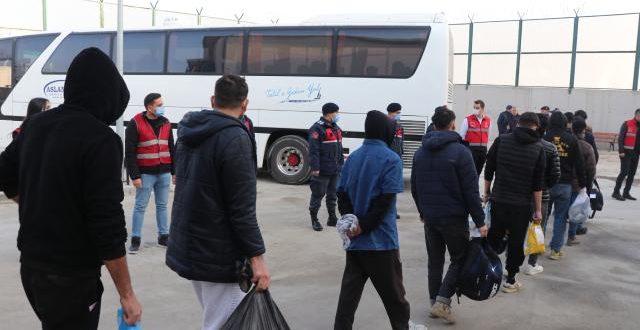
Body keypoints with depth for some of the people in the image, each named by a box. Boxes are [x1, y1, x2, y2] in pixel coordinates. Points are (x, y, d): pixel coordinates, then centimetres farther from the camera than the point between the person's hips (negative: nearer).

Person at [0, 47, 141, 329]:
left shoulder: (34, 124, 2)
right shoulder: (101, 139, -21)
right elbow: (108, 225, -23)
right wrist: (126, 293, -16)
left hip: (30, 264, 8)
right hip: (70, 275, -8)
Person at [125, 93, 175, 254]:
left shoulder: (166, 123, 8)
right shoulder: (136, 123, -8)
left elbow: (171, 149, 14)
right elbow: (130, 152, -10)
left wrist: (174, 171, 11)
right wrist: (135, 175, -14)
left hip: (164, 173, 5)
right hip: (146, 173, -5)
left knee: (162, 206, 12)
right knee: (140, 206, 3)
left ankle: (163, 236, 21)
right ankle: (135, 239, 11)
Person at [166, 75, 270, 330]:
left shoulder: (189, 132, 7)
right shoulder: (235, 138, -18)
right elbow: (242, 208, -21)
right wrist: (256, 256, -17)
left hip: (186, 246, 9)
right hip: (219, 255, -8)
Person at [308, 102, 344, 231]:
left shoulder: (336, 128, 16)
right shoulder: (317, 128, -12)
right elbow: (313, 150, -17)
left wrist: (341, 164, 19)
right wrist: (315, 167, -21)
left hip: (335, 170, 8)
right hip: (322, 171, -8)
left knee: (333, 194, 16)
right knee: (318, 194, -1)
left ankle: (332, 218, 27)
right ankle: (314, 219, 10)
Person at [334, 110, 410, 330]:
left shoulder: (353, 157, 7)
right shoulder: (391, 159, -10)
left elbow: (342, 193, 2)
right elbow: (385, 199, -17)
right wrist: (364, 226, -12)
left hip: (355, 238, 5)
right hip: (381, 239, -5)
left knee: (350, 290, 8)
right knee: (393, 292, 12)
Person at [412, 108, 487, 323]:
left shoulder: (420, 152, 6)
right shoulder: (460, 151, -12)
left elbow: (414, 187, 13)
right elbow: (471, 190, -14)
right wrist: (480, 221, -10)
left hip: (429, 217, 5)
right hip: (454, 217, -5)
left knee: (435, 261, 15)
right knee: (460, 259, 7)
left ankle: (434, 302, 20)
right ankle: (442, 301, -3)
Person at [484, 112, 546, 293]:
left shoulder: (501, 141, -3)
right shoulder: (538, 149, -5)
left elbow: (488, 170, 1)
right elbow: (538, 183, -4)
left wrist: (487, 191, 14)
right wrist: (538, 210, 2)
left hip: (498, 201, 2)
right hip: (522, 205, -1)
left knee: (494, 238, 15)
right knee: (516, 242, 9)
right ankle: (510, 281, 15)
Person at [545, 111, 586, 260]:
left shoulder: (544, 138, -5)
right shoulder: (572, 139, -1)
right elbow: (579, 163, 1)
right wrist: (582, 183, 8)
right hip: (565, 184, 0)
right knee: (560, 217, 6)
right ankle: (556, 249, 6)